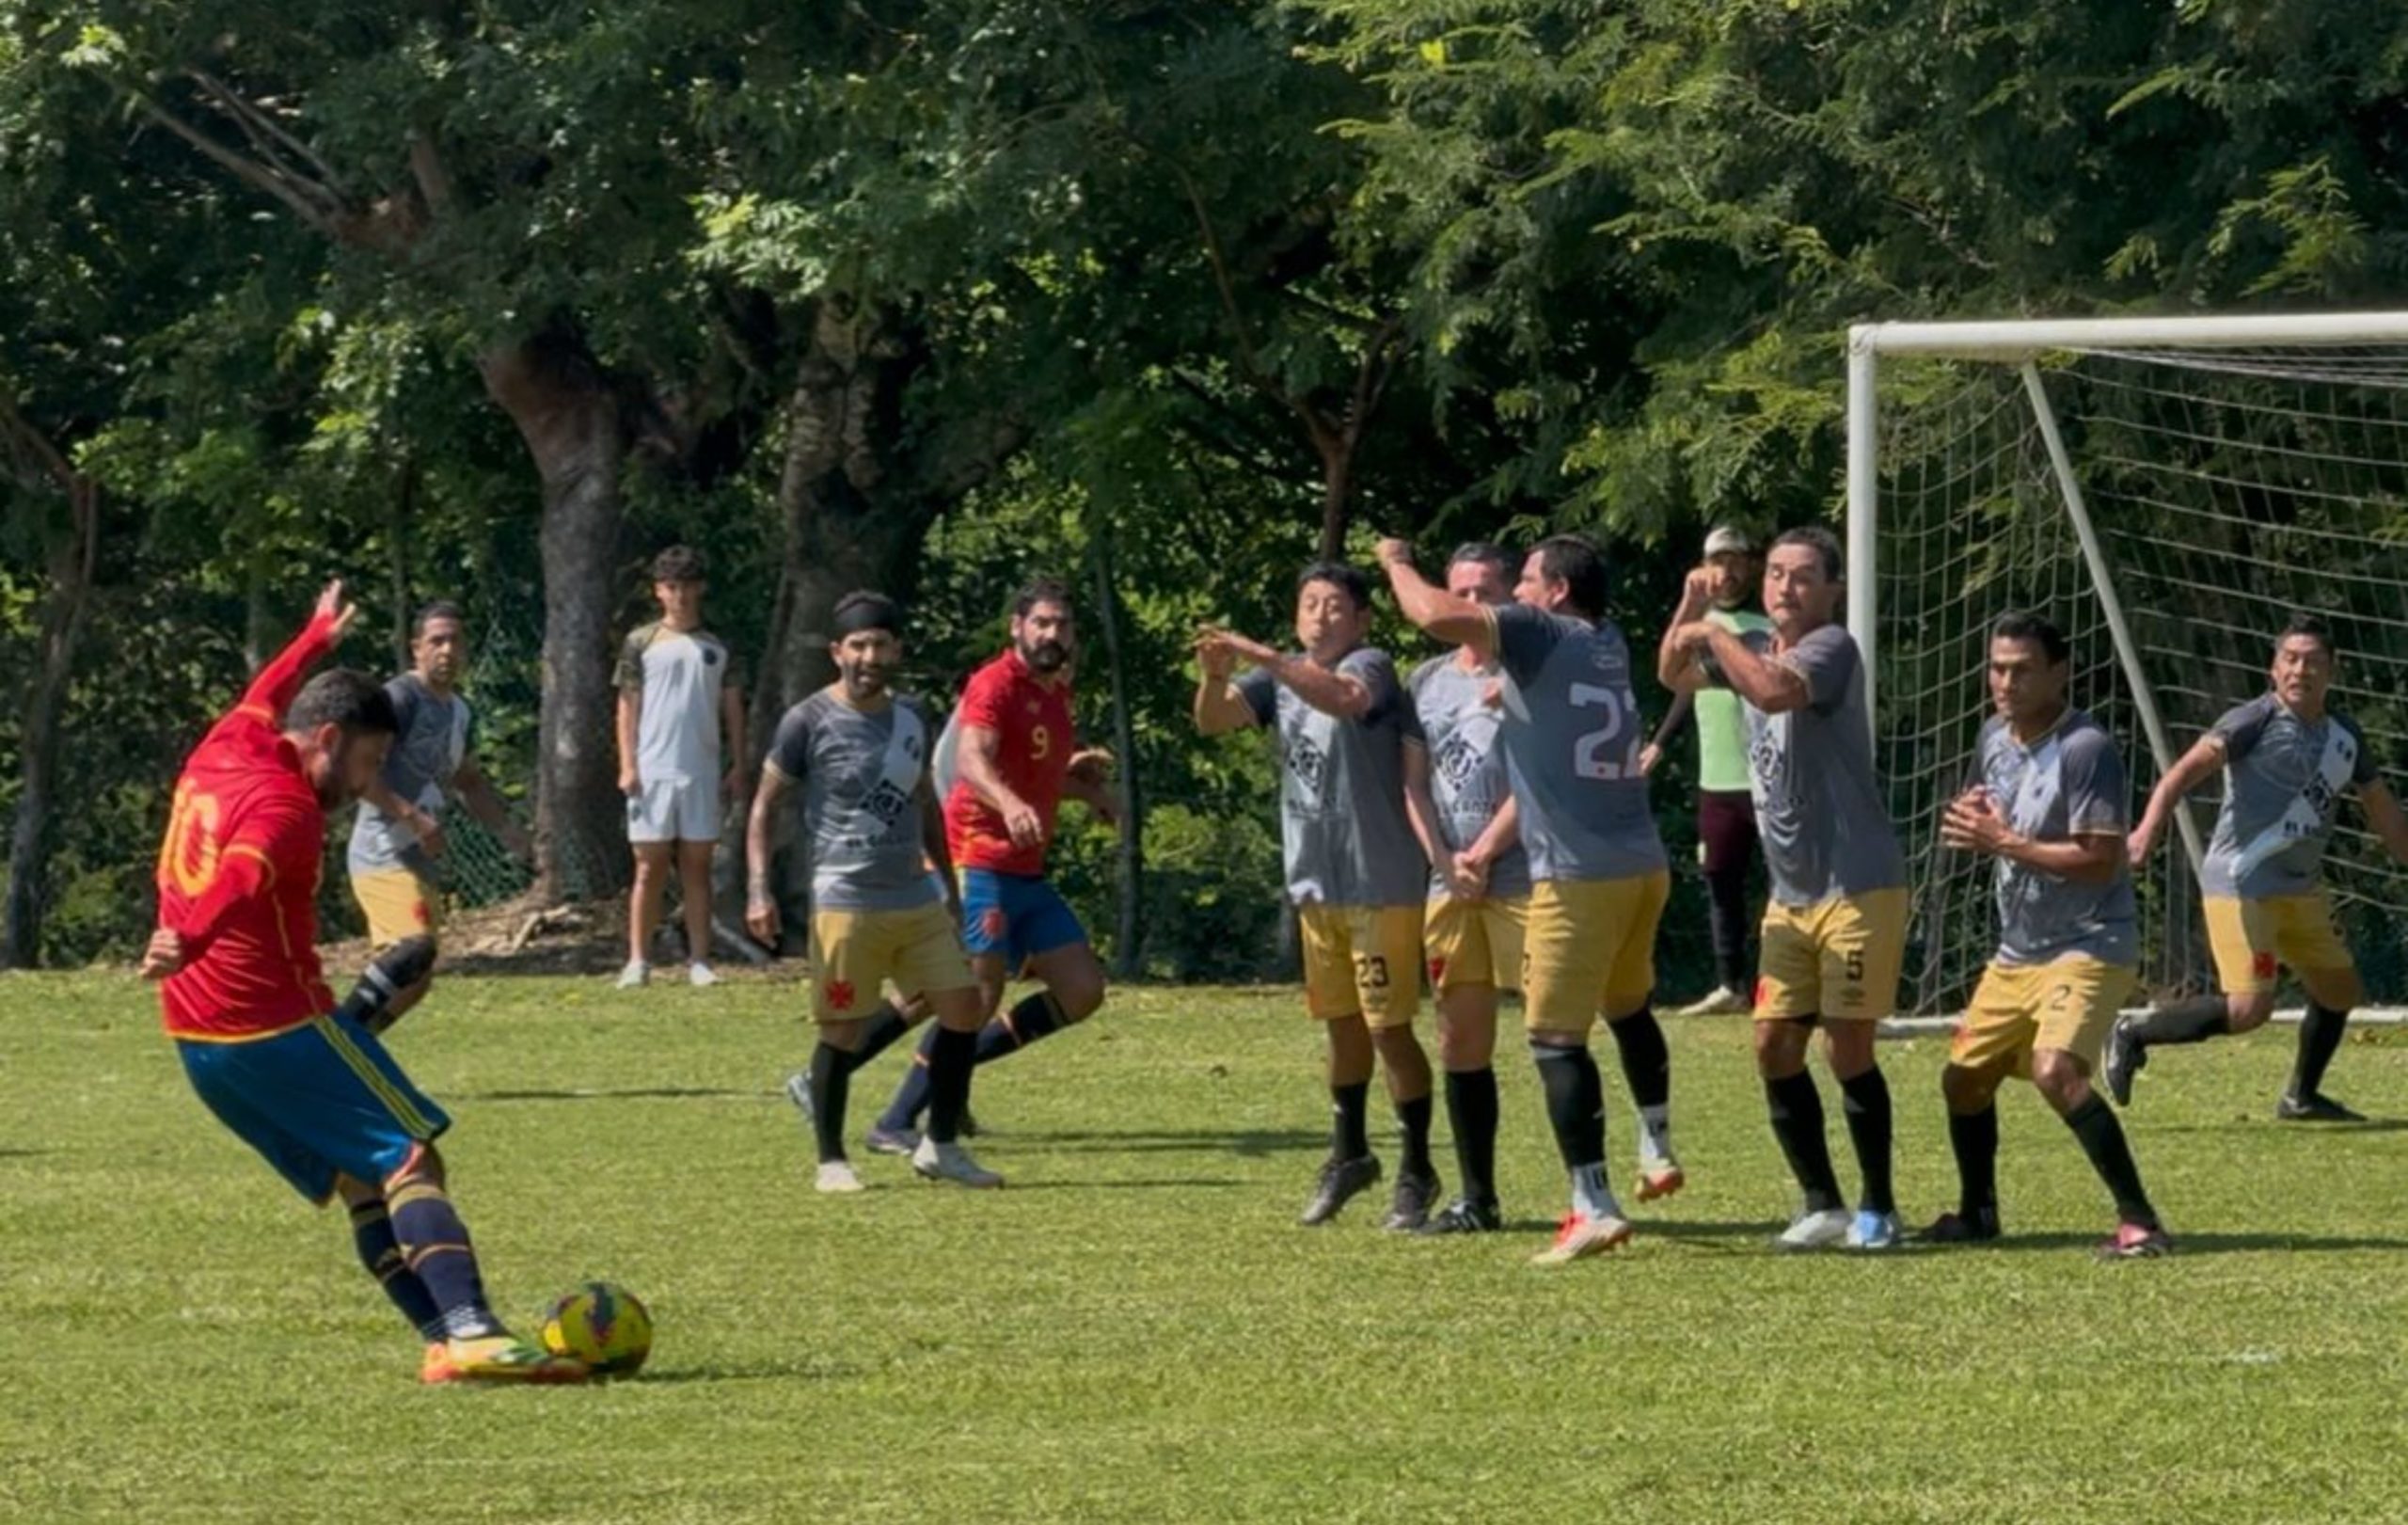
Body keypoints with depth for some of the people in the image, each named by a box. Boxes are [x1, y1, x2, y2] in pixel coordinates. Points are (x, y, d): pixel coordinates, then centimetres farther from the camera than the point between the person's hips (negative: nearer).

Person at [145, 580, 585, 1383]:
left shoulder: (217, 755, 12)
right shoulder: (286, 805, -15)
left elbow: (262, 696, 35)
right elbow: (239, 877, -36)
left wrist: (318, 638, 53)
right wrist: (189, 942, -55)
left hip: (197, 1040, 9)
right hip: (278, 1025, -9)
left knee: (358, 1181, 11)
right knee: (410, 1158, -11)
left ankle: (444, 1338, 2)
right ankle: (470, 1331, -27)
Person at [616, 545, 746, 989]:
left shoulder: (716, 648, 10)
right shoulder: (642, 643, 4)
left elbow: (733, 709, 11)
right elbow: (628, 706, 2)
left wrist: (738, 765, 4)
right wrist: (627, 766, -6)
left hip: (702, 771, 2)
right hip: (652, 770, -2)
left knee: (697, 865, 3)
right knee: (650, 867, -1)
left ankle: (699, 961, 3)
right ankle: (638, 961, -1)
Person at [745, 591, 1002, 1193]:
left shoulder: (912, 718, 10)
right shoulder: (809, 723, -7)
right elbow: (765, 807, -2)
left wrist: (949, 887, 22)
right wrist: (758, 889, -12)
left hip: (918, 899, 6)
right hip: (846, 904, -6)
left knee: (963, 1008, 2)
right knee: (842, 1032, -3)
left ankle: (941, 1146, 14)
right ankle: (831, 1161, 11)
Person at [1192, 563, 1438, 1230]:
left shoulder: (1370, 666, -13)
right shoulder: (1284, 676, 8)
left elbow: (1344, 697, -36)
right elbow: (1213, 721, -1)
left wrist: (1261, 657, -43)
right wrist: (1214, 677, -23)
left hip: (1381, 886, -7)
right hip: (1316, 885, 7)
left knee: (1388, 1028, -4)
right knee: (1342, 1025, 18)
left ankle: (1417, 1172, 6)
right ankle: (1349, 1156, 32)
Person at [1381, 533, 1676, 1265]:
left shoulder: (1541, 636, -8)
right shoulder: (1609, 647, 15)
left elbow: (1437, 615, -19)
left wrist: (1396, 562, 0)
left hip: (1578, 877, -8)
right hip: (1644, 866, 8)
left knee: (1557, 1037, -5)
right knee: (1629, 1009, 29)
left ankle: (1593, 1206, -11)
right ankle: (1656, 1150, 37)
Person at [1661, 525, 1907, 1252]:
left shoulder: (1832, 649, -12)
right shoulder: (1756, 648, 12)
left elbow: (1772, 690, -33)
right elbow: (1673, 673, 27)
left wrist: (1715, 631, -17)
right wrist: (1690, 608, 8)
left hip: (1857, 887, -8)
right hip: (1791, 893, 8)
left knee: (1848, 1048, -7)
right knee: (1775, 1047, 4)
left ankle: (1878, 1209, 6)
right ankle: (1823, 1205, 13)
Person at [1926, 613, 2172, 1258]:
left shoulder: (2086, 750, -18)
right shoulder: (1995, 739, 9)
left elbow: (2101, 861, -23)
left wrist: (2004, 842, -23)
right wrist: (1969, 826, -1)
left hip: (2089, 946, -9)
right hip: (2016, 952, 9)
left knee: (2055, 1072, -28)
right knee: (1963, 1078, 15)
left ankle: (2138, 1220, -24)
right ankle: (1977, 1211, 38)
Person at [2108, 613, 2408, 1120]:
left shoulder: (2346, 736, 10)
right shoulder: (2257, 720, -11)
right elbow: (2192, 767, -22)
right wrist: (2149, 828, -37)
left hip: (2301, 889, 8)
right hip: (2242, 884, -8)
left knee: (2340, 991, 17)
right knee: (2248, 1008, -18)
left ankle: (2302, 1097, 35)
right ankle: (2134, 1036, -3)